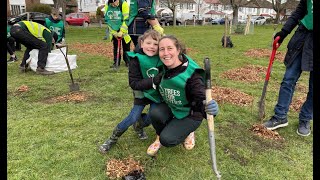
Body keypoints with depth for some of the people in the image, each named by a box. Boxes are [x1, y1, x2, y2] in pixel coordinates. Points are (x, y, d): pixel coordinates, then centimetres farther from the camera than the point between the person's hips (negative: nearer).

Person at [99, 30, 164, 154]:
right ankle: (113, 139, 18)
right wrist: (152, 81, -33)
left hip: (158, 93, 3)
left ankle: (139, 126, 35)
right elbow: (134, 83, -22)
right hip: (142, 93, -2)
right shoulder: (136, 59, -20)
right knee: (133, 118, -5)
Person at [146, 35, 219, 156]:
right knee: (154, 114, -26)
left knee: (167, 140, -21)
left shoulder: (191, 74, -31)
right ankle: (160, 137, 6)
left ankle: (187, 131, 12)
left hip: (190, 114, -4)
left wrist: (208, 107, -62)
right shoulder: (164, 68, -15)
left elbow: (201, 98, -42)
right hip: (170, 107, 5)